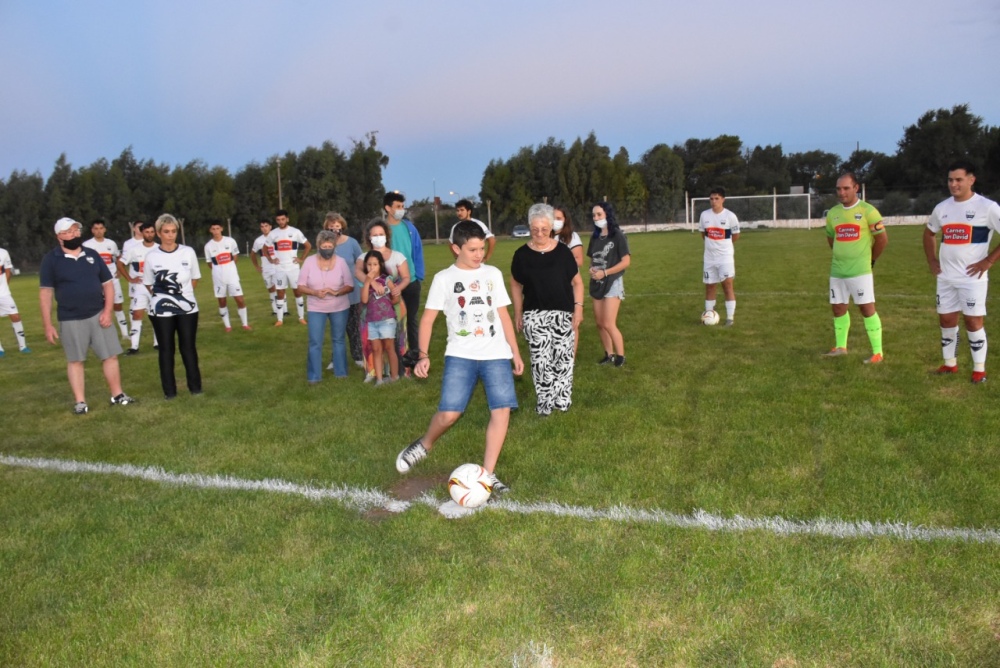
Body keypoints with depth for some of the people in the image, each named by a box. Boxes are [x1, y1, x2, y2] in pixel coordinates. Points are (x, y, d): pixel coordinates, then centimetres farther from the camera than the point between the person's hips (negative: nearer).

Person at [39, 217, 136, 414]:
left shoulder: (92, 255, 6)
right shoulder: (51, 259, -3)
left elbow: (107, 284, 8)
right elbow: (45, 293, -3)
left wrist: (107, 311, -4)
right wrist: (47, 325, -7)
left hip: (98, 315, 3)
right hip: (70, 320, -3)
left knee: (110, 355, 4)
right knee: (75, 360, 6)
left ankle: (117, 395, 15)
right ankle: (80, 401, 14)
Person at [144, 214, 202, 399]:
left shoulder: (188, 252, -2)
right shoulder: (151, 256, -4)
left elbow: (195, 278, 9)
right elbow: (148, 284, 6)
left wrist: (183, 292, 0)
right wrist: (163, 295, -3)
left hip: (187, 308, 1)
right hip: (161, 311, 0)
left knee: (189, 347, 5)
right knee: (166, 350, 5)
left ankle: (195, 386, 15)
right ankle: (169, 391, 12)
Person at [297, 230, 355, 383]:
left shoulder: (341, 261, -7)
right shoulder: (309, 261, -8)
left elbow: (350, 286, -5)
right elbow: (301, 286, -6)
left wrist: (336, 292, -23)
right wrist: (315, 292, -23)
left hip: (339, 308, 1)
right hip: (316, 309, -1)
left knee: (338, 340, 13)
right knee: (315, 342, -1)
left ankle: (341, 372, 25)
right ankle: (314, 376, 8)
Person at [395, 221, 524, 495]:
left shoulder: (493, 274, 9)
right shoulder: (444, 278, 2)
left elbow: (503, 315, 14)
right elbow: (428, 319, 1)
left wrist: (515, 352, 12)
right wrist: (423, 355, -10)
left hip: (497, 355, 3)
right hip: (460, 355, -2)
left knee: (502, 410, -9)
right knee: (449, 413, -13)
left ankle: (487, 474, 2)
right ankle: (425, 444, 19)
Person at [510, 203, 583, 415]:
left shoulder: (562, 251, -2)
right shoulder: (522, 254, -1)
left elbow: (577, 281, 4)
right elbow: (516, 286, 9)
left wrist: (578, 307, -4)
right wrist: (518, 314, 7)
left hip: (563, 313, 0)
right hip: (534, 315, 0)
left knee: (563, 357, 4)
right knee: (541, 360, -1)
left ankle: (562, 400, 17)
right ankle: (545, 402, 10)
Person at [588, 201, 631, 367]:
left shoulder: (617, 235, -10)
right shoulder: (595, 236, 8)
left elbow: (626, 261, -13)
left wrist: (605, 273, -18)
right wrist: (592, 269, -6)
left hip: (613, 283, -6)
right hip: (597, 284, 6)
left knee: (609, 324, -10)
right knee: (600, 323, 7)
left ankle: (620, 356, 5)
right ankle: (609, 354, 20)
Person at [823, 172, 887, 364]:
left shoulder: (867, 211, -8)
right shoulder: (833, 213, 7)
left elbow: (882, 238, -1)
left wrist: (870, 258, 8)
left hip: (860, 271, -5)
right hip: (837, 271, 5)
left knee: (867, 308, -5)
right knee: (838, 308, 12)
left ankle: (877, 352, 1)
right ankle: (840, 346, 26)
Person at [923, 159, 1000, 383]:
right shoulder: (942, 208, 8)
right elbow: (929, 233, 25)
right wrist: (931, 260, 15)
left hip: (972, 277, -6)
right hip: (946, 277, 6)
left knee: (973, 322, -2)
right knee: (946, 320, 10)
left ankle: (979, 369, 9)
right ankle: (950, 364, 24)